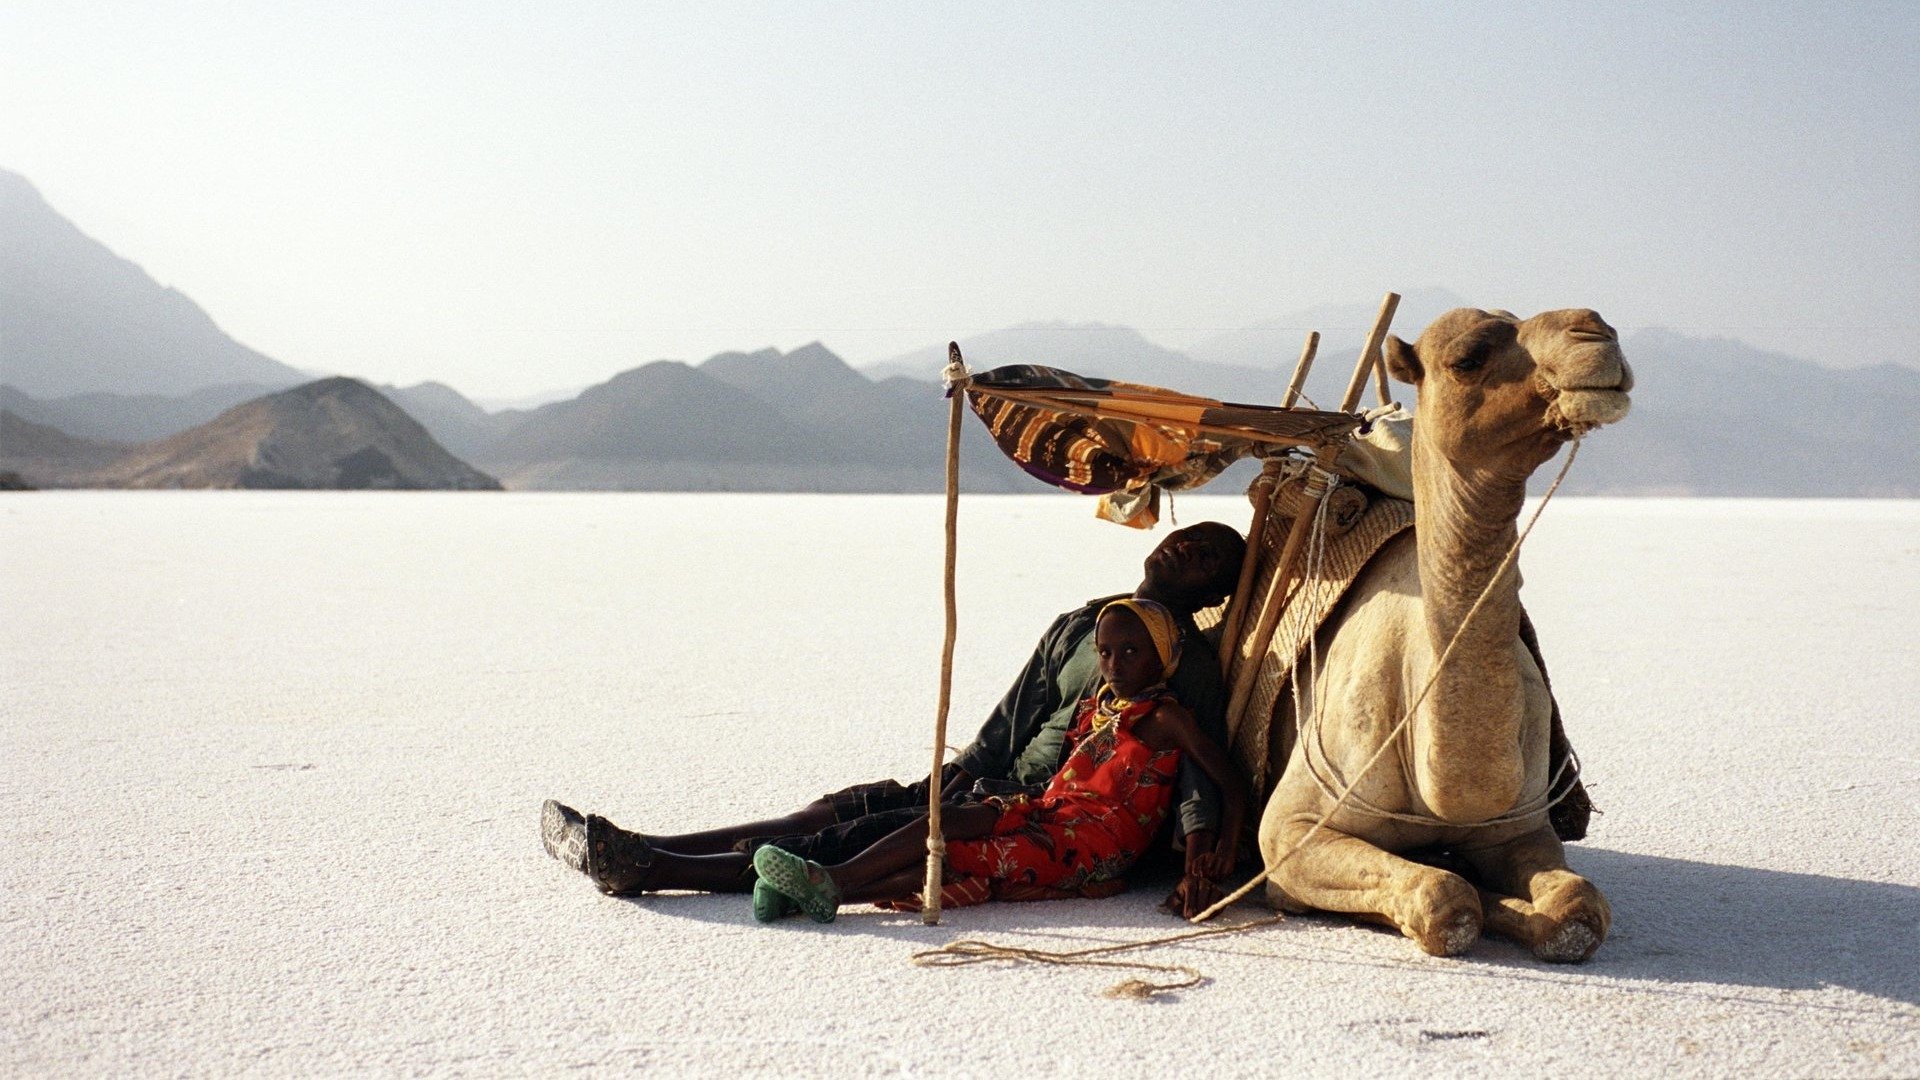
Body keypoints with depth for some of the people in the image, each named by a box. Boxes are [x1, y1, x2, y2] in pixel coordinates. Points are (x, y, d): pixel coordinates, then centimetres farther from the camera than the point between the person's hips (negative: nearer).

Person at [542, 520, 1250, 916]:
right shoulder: (1079, 626, 17)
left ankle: (647, 868, -25)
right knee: (844, 809, -7)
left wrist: (1198, 861, -31)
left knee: (865, 837, -19)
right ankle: (642, 853, -12)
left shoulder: (1191, 664, -5)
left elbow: (1201, 768, -18)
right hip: (1000, 788, 7)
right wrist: (957, 778, 6)